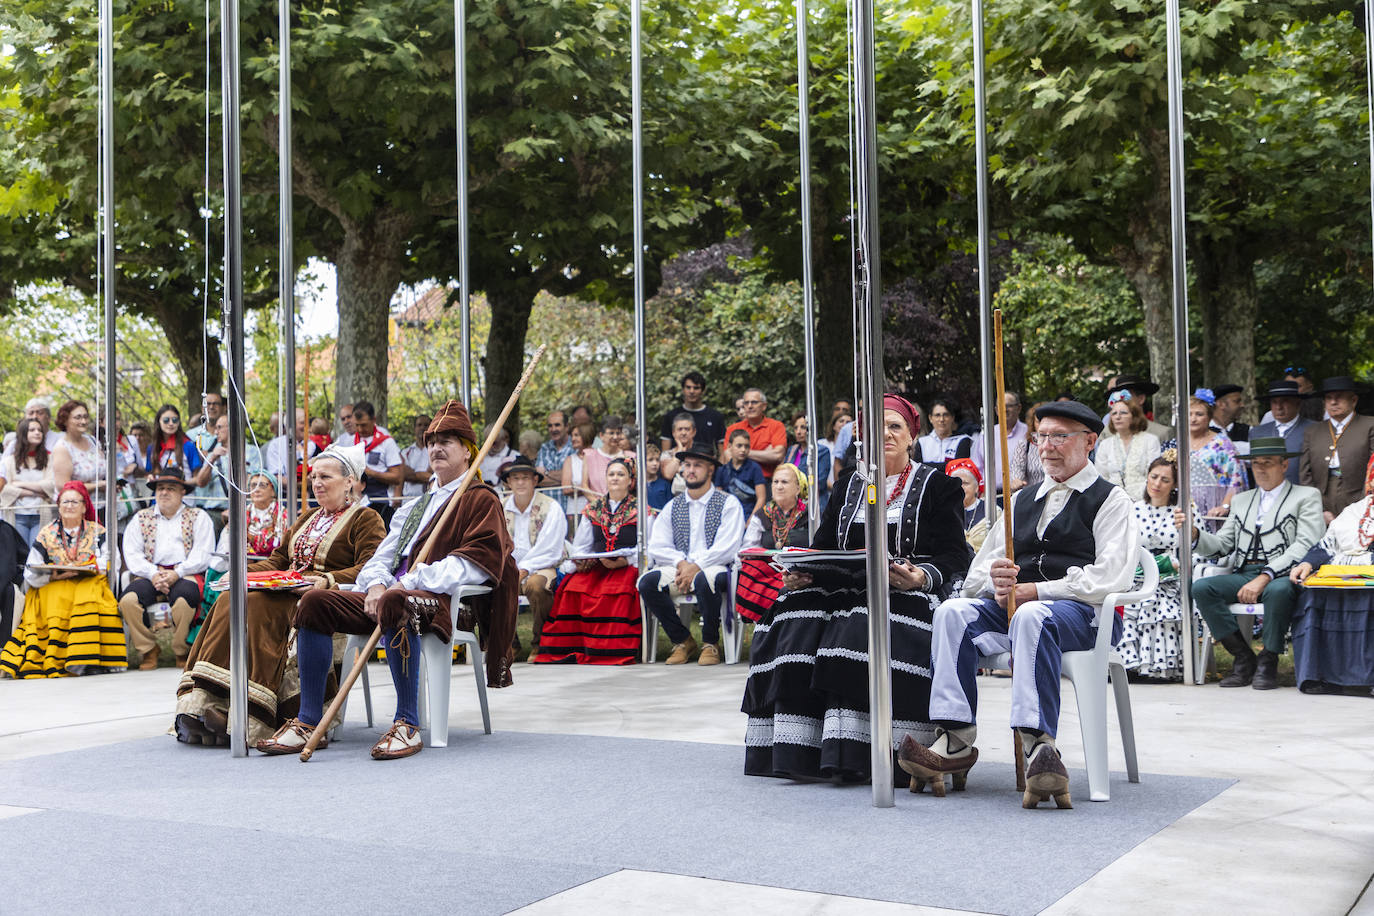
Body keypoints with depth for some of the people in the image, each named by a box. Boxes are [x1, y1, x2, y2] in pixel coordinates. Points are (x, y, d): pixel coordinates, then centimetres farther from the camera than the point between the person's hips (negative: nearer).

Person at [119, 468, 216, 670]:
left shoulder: (198, 517, 14)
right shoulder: (141, 518, 20)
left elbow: (202, 554, 1)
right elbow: (132, 555, 8)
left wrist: (176, 573, -14)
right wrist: (153, 574, -11)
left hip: (186, 574, -2)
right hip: (151, 574, 2)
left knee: (183, 599, -37)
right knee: (128, 600, -29)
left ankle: (182, 651, -13)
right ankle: (148, 650, -8)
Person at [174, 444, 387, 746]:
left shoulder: (366, 519, 5)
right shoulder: (308, 517, 29)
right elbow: (279, 559, 26)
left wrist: (327, 580, -25)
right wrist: (245, 571, 7)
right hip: (287, 592, 7)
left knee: (257, 605, -32)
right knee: (229, 602, -23)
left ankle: (249, 716, -38)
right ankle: (201, 701, -36)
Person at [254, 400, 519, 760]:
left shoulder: (481, 499, 6)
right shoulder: (413, 508, 30)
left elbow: (476, 562, -10)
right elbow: (382, 557, 21)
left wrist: (409, 583, -18)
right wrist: (376, 584, -5)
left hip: (440, 601, -8)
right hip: (393, 593, 8)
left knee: (395, 604, -40)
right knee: (315, 601, -10)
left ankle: (407, 724, -36)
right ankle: (308, 722, -11)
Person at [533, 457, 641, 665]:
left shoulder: (640, 511, 10)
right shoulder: (592, 509, 19)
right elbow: (579, 546, 19)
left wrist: (623, 561, -18)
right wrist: (579, 561, -4)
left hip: (627, 568, -3)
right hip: (594, 567, 3)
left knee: (616, 592, -36)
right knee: (573, 588, -28)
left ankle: (612, 651, -31)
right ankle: (572, 649, -25)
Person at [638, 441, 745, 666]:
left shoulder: (728, 504, 4)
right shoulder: (673, 506, 18)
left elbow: (726, 548, -8)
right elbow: (657, 546, 8)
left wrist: (696, 567, -18)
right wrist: (681, 563, -11)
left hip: (713, 568, -4)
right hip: (680, 568, 4)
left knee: (705, 579, -39)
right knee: (647, 582, -25)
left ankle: (710, 644, -16)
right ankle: (682, 640, -8)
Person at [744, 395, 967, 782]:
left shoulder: (936, 485, 10)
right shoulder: (850, 486, 23)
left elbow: (954, 556, 0)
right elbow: (822, 546, 17)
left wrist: (920, 576, -21)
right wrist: (798, 572, -6)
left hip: (905, 591, -4)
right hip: (846, 588, 4)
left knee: (864, 630, -37)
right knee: (795, 622, -26)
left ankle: (856, 756, -36)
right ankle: (795, 753, -26)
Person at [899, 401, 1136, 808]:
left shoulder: (1110, 500, 8)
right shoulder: (1021, 500, 26)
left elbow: (1110, 579, -8)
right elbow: (977, 573, 20)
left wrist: (1036, 590, -14)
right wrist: (996, 582, -6)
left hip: (1082, 613, -5)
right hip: (1012, 605, 6)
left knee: (1032, 615, -38)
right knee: (953, 611, -23)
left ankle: (1038, 744, -46)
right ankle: (956, 741, -30)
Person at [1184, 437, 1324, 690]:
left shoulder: (1307, 496, 8)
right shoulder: (1241, 501, 25)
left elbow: (1305, 546, -6)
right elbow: (1222, 544, 19)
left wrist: (1265, 577, -19)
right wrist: (1194, 533, -4)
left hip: (1282, 576, -5)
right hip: (1243, 574, 5)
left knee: (1277, 591, -39)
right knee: (1201, 587, -23)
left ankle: (1268, 661, -19)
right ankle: (1244, 658, -15)